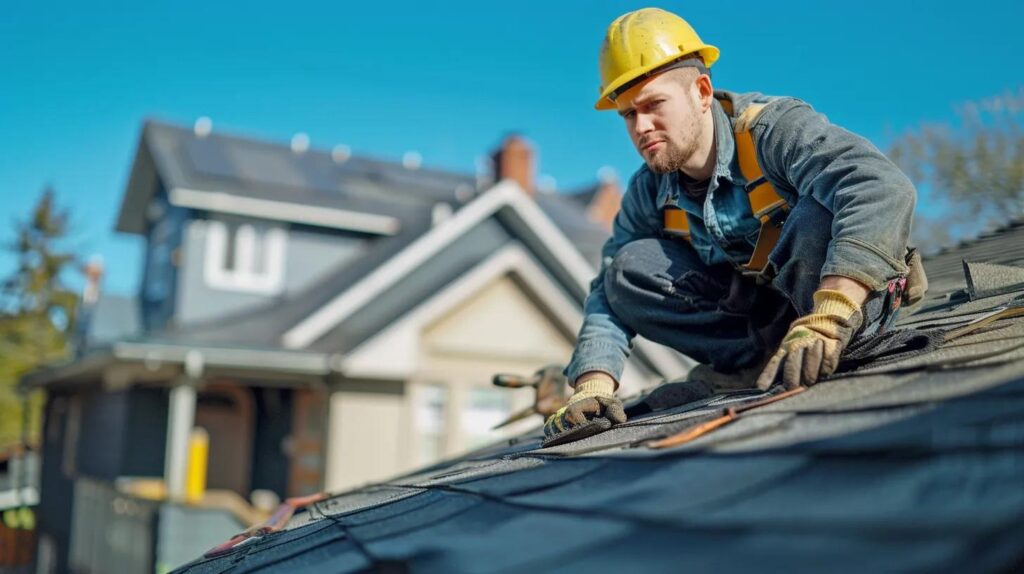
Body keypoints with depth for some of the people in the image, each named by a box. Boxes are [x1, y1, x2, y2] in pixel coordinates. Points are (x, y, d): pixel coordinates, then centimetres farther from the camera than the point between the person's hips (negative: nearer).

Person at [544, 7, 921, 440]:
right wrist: (594, 383, -28)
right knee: (630, 268, -14)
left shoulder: (776, 129, -25)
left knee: (818, 216, -37)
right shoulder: (649, 193, -5)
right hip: (754, 307, 6)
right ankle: (766, 356, -16)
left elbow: (885, 190, -42)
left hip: (850, 293, -5)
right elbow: (608, 293, -9)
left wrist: (824, 321, -53)